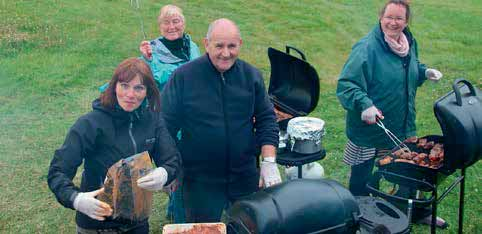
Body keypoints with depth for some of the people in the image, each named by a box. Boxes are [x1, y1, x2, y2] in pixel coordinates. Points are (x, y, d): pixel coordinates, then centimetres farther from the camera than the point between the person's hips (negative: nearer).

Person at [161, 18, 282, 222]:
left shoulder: (251, 76, -1)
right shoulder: (183, 77, -10)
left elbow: (266, 120, 4)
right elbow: (165, 125, -4)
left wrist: (269, 161, -5)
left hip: (245, 178, 3)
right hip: (199, 181, -2)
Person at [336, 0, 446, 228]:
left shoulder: (409, 42, 4)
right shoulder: (366, 48, -21)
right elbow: (346, 84, -26)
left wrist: (424, 72, 4)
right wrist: (364, 104, -40)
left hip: (402, 126, 7)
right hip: (369, 126, -7)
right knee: (362, 177, 7)